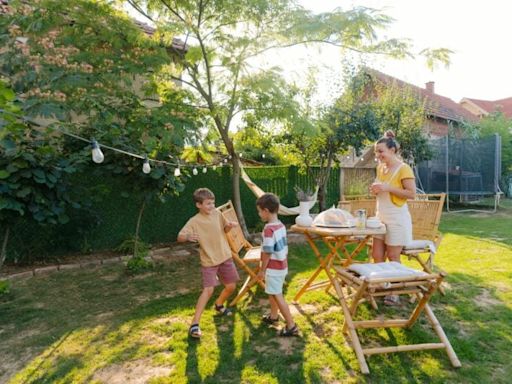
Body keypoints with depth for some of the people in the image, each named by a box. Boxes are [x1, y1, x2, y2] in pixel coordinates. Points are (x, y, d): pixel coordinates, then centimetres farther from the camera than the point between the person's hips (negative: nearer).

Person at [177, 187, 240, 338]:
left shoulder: (217, 214, -1)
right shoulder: (194, 221, -15)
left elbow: (225, 228, 15)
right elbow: (179, 237, -23)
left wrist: (230, 225, -9)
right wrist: (187, 237, -46)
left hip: (225, 257, 5)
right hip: (209, 261, -5)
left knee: (231, 286, 12)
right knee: (208, 290, -17)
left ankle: (219, 305, 42)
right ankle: (194, 324, -8)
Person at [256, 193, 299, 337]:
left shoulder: (269, 229, -25)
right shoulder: (281, 226, 3)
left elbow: (267, 253, -22)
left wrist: (262, 270, -12)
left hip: (273, 268, -9)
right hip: (282, 266, 9)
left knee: (277, 296, 1)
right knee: (272, 292, 25)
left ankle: (291, 326, 8)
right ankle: (273, 316, 43)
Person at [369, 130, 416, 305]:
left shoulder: (403, 168, -13)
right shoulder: (380, 168, 9)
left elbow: (412, 193, -17)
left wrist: (388, 188, -23)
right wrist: (375, 190, -1)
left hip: (397, 218, -7)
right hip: (380, 216, 7)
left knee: (393, 257, 1)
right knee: (377, 256, 8)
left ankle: (394, 292, 15)